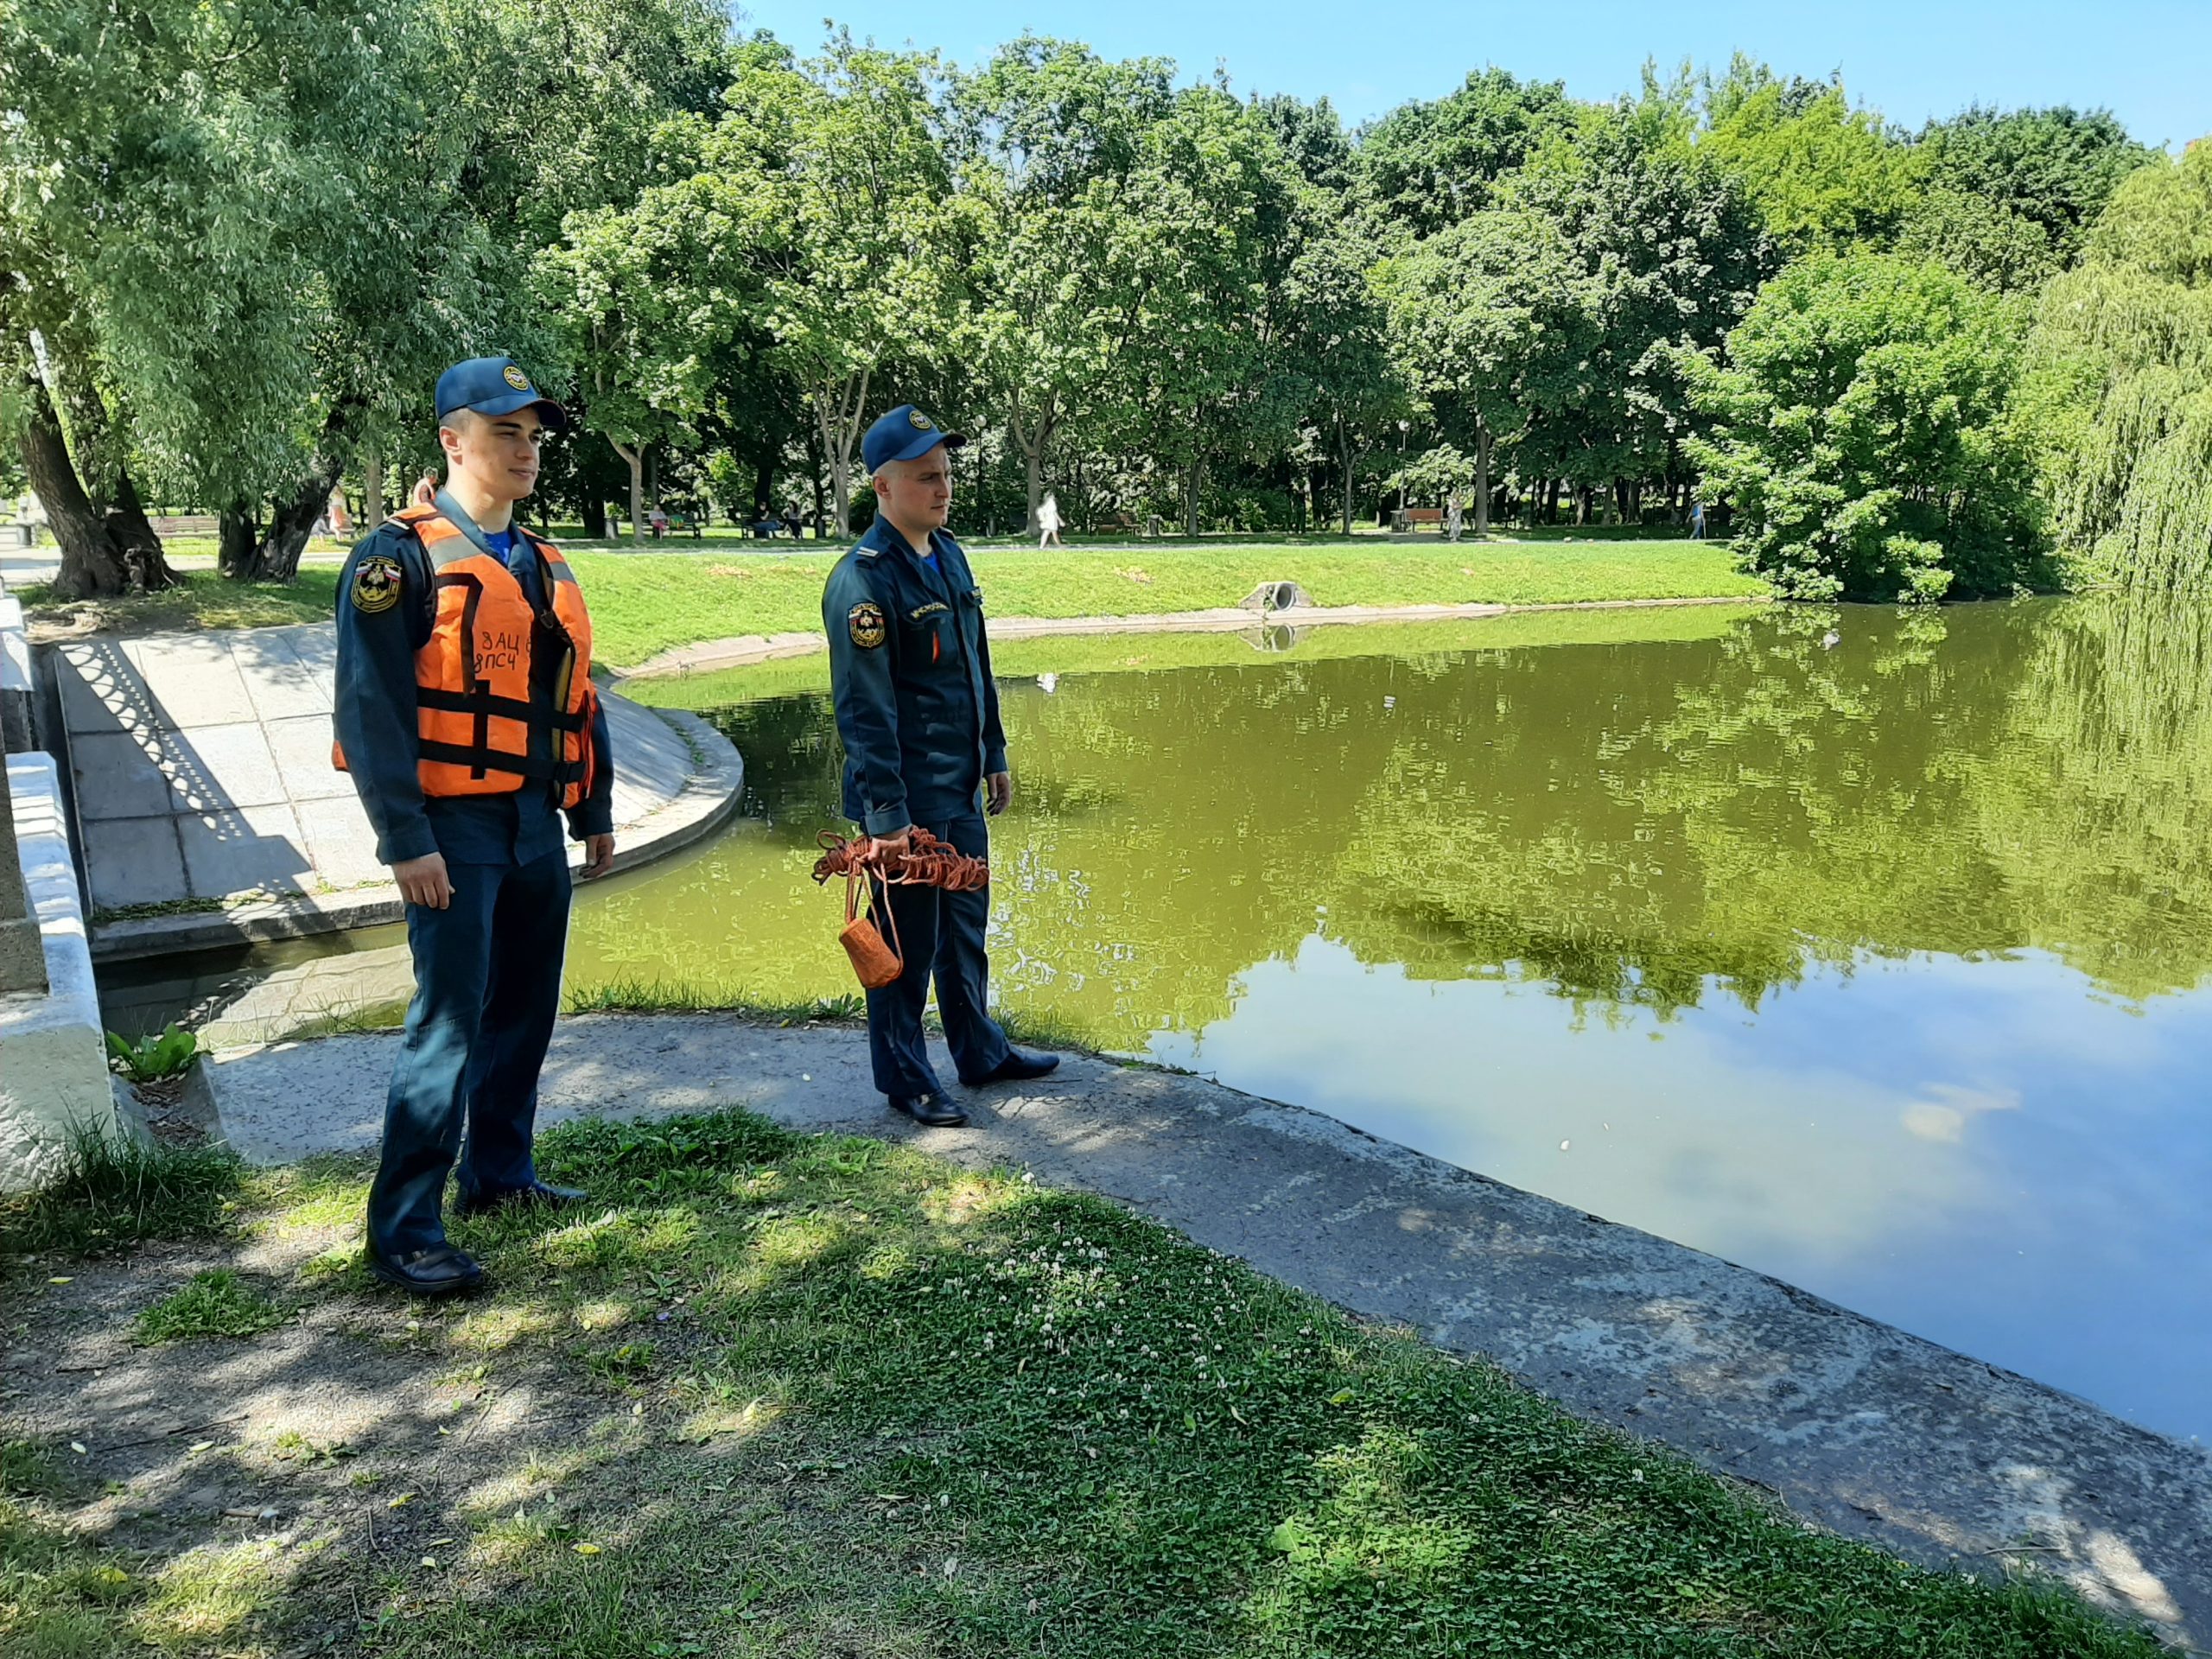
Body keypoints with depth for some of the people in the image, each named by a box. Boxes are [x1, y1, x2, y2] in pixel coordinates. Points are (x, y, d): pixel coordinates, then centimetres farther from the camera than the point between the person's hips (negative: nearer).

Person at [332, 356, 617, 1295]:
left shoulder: (543, 566, 16)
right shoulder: (402, 558, -8)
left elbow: (576, 699, 21)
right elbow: (371, 709, -14)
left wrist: (595, 813, 18)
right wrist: (407, 843, -18)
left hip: (536, 825, 8)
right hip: (454, 827, -7)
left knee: (525, 1008, 15)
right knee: (449, 1022, -8)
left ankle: (499, 1173, 31)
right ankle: (402, 1232, 2)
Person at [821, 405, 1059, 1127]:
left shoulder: (949, 556, 9)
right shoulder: (863, 580, -18)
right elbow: (865, 711, -21)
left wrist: (994, 756, 18)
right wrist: (887, 817, -21)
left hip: (961, 789, 8)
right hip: (907, 800, -8)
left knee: (967, 926, 19)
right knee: (908, 945, 4)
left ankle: (980, 1052, 35)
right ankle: (906, 1080, 20)